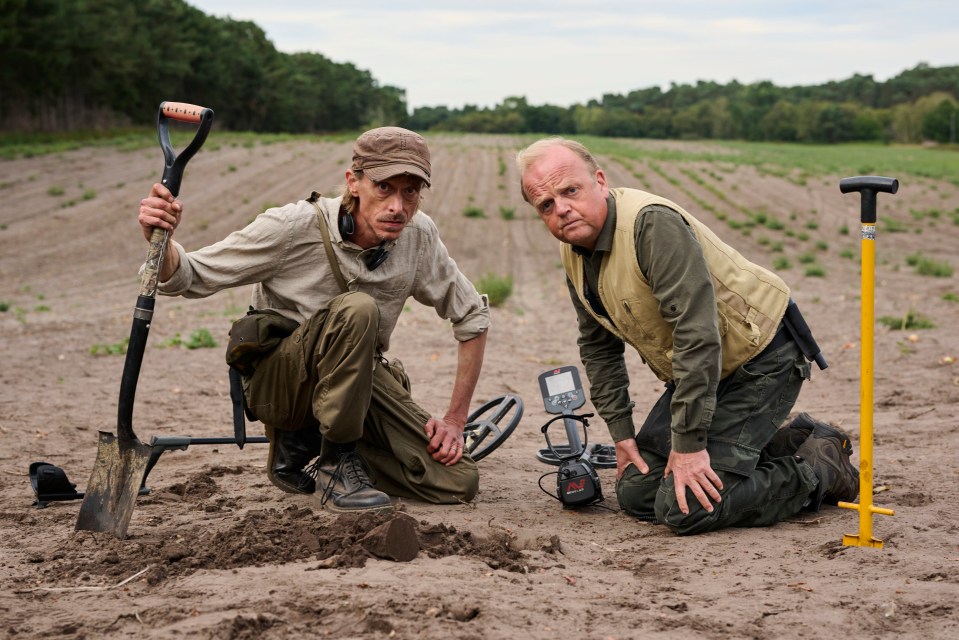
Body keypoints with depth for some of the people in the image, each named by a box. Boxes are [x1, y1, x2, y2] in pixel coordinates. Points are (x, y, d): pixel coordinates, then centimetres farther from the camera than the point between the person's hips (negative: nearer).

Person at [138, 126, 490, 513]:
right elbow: (188, 278, -15)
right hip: (274, 378, -5)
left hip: (358, 379, 5)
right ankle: (336, 462, -16)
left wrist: (456, 420, -1)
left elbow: (472, 315, 3)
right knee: (356, 308, -35)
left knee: (459, 483, -10)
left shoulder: (418, 236, -10)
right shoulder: (294, 228, -20)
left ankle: (304, 441, 8)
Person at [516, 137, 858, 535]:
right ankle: (790, 441, 16)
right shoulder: (573, 253, 2)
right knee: (636, 494, 5)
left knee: (686, 509, -18)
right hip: (696, 371, 9)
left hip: (760, 358, -9)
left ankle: (820, 467, 4)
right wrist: (621, 432, 7)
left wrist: (689, 444, -28)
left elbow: (697, 333, -31)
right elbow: (599, 348, 14)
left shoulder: (652, 223, -27)